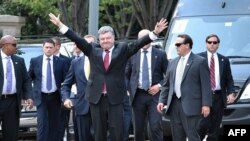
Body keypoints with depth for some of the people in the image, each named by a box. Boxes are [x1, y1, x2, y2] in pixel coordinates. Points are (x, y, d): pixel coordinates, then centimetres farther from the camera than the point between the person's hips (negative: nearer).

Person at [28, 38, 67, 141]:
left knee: (54, 124, 7)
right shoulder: (35, 61, 2)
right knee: (42, 124, -11)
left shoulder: (60, 62, 1)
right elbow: (29, 77, 14)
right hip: (41, 97, -1)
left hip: (55, 97, 1)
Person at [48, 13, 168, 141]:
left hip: (115, 97, -2)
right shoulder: (93, 50, 9)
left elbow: (138, 44, -5)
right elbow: (78, 40, 4)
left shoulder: (122, 49, 5)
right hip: (96, 97, 2)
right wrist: (61, 25, -5)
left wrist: (154, 33, -19)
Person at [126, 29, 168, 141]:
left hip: (154, 95, -2)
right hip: (138, 95, 2)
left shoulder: (160, 55, 4)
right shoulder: (133, 55, 9)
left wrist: (159, 86, -8)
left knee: (155, 127, -11)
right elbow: (127, 74, 15)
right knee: (138, 128, 6)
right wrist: (130, 89, 2)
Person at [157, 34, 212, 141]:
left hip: (190, 105, -6)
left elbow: (206, 85, -6)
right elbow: (166, 85, 18)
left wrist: (206, 104, -13)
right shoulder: (173, 63, 16)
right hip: (174, 105, 6)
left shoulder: (200, 61, -1)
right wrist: (162, 101, 8)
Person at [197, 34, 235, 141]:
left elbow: (229, 79, 11)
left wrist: (231, 93, -4)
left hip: (218, 97, 3)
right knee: (204, 124, -13)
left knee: (215, 128, 5)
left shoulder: (224, 60, 14)